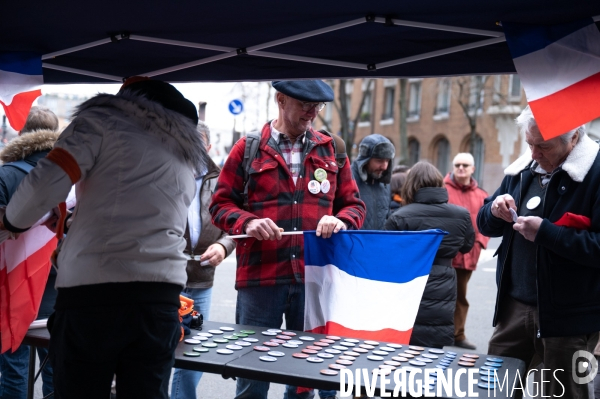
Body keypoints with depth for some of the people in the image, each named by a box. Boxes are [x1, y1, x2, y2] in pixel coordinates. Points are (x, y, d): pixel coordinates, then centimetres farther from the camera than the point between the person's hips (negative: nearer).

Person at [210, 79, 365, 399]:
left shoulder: (331, 151, 10)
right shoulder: (248, 149, 3)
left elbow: (353, 204, 14)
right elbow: (221, 205, 5)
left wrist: (341, 220, -9)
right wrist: (248, 222, -15)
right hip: (260, 277, -2)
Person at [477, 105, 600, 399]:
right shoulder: (522, 170, 8)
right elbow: (485, 225, 14)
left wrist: (545, 232, -25)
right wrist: (494, 211, -8)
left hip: (568, 315, -6)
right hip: (514, 305, 6)